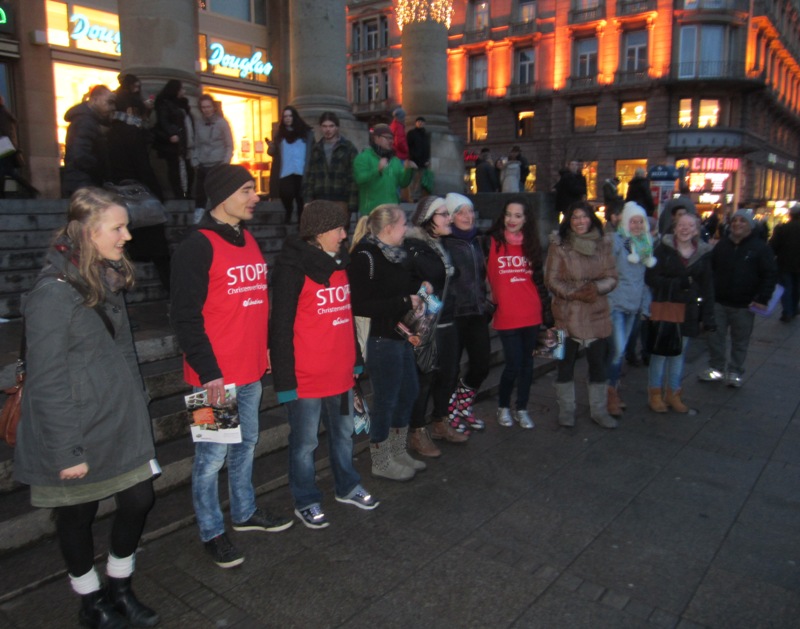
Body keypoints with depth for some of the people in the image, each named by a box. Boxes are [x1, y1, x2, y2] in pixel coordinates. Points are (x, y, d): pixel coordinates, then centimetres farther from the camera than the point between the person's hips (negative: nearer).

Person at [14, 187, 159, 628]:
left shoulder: (108, 280, 4)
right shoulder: (54, 293, -20)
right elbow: (47, 383, -19)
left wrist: (138, 406, 16)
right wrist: (65, 451, -16)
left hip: (122, 423, 7)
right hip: (81, 434, -7)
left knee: (139, 499, 12)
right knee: (78, 516, 14)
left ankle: (119, 589, 36)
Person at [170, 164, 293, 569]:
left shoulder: (248, 241, 12)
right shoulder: (198, 247, -13)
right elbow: (185, 316, -16)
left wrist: (265, 349, 16)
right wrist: (208, 371, -18)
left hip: (251, 371, 8)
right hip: (216, 376, -8)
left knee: (246, 445, 20)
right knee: (212, 456, 4)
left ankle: (245, 512, 38)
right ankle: (212, 532, 22)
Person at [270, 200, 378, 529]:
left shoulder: (341, 262, 10)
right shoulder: (293, 268, -13)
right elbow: (281, 326, -13)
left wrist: (356, 359, 18)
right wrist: (284, 378, -15)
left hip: (341, 370, 7)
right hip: (307, 376, -7)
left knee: (343, 433, 20)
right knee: (305, 442, 8)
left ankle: (347, 487, 39)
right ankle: (306, 502, 26)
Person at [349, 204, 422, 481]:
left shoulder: (395, 254, 9)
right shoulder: (365, 257, -18)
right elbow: (360, 305, -24)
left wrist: (417, 294, 6)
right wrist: (405, 302, -21)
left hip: (400, 335, 9)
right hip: (381, 339, -9)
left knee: (409, 391, 18)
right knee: (385, 399, 4)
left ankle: (398, 452, 37)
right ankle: (380, 462, 24)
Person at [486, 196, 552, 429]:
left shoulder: (531, 245, 10)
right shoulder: (492, 243, -5)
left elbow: (540, 280, 14)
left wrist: (547, 312, 12)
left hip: (531, 315, 4)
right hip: (506, 316, -4)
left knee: (527, 363, 11)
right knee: (513, 364, -2)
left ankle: (522, 409, 27)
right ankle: (503, 407, 22)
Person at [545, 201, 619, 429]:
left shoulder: (603, 244, 3)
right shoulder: (559, 245, -5)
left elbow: (612, 278, 3)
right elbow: (551, 280, -6)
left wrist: (597, 287, -16)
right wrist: (575, 293, -17)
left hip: (598, 314, 3)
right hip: (567, 314, -3)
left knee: (599, 363, 10)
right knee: (566, 362, 8)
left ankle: (599, 410, 26)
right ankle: (566, 409, 24)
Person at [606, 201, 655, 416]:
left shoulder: (646, 244, 12)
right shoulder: (616, 240, -9)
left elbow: (646, 276, 17)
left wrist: (645, 304, 15)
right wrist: (606, 299, -18)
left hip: (633, 305, 6)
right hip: (616, 303, -6)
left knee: (620, 350, 13)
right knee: (618, 349, -12)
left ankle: (614, 390, 25)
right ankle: (612, 393, 3)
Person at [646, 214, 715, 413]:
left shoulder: (704, 253, 3)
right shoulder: (664, 249, -7)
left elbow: (707, 287, 5)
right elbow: (650, 277, -11)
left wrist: (707, 316, 0)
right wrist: (678, 284, -21)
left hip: (688, 311, 3)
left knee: (680, 352, 12)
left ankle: (673, 393, 25)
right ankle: (655, 394, 16)